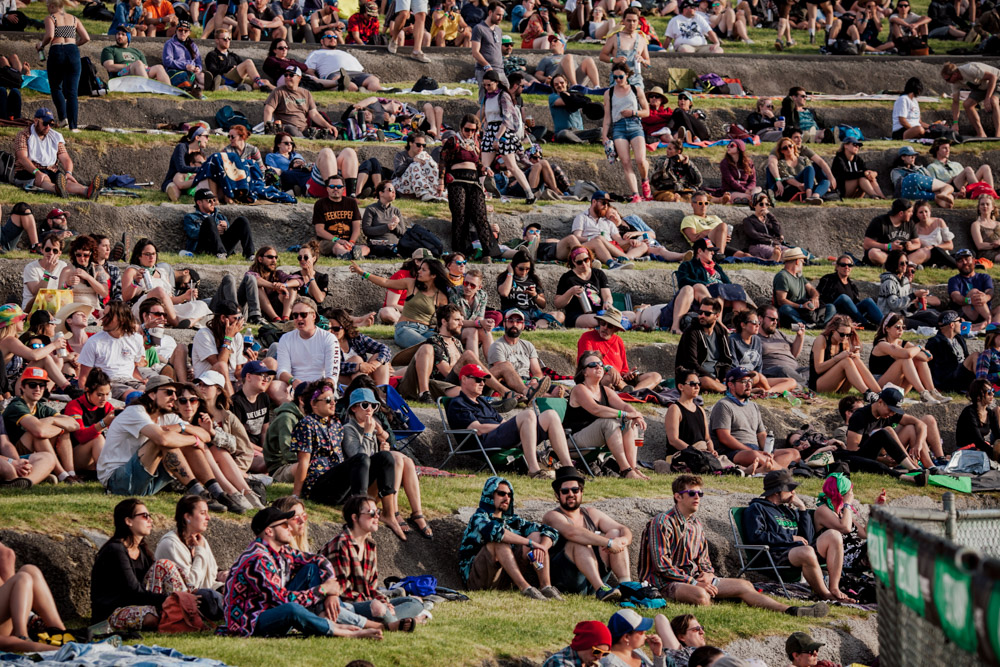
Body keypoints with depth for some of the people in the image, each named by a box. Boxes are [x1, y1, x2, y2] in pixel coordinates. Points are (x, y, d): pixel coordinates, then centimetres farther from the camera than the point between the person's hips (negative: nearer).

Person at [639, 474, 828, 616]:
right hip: (667, 581, -7)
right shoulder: (662, 523, -11)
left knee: (743, 585, -8)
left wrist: (707, 574, -4)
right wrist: (694, 583, -20)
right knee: (700, 595, -42)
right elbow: (662, 564, -18)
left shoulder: (696, 524, 16)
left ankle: (789, 611, -17)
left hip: (695, 578, 7)